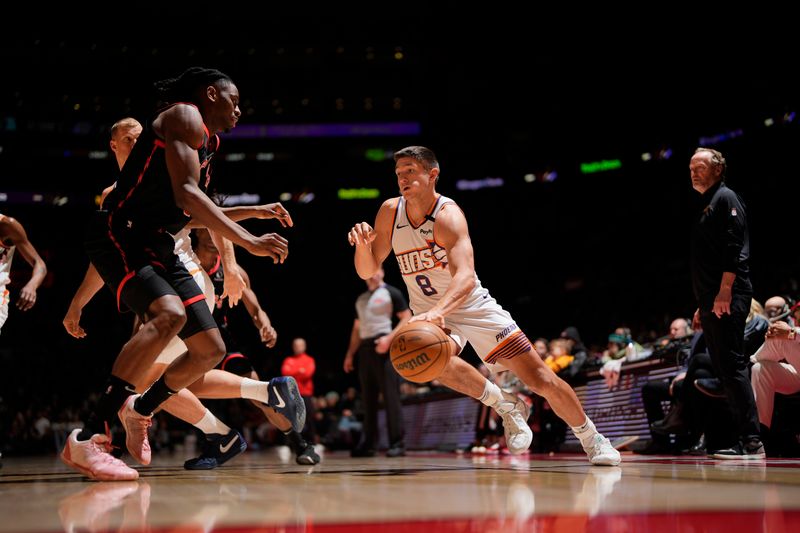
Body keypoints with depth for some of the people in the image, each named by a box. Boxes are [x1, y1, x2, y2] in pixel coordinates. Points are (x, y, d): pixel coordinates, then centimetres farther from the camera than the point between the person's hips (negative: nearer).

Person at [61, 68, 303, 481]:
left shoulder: (208, 141, 20)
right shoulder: (186, 117, -8)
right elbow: (186, 193, -23)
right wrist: (249, 242, -26)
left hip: (157, 246, 10)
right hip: (119, 236, -10)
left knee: (210, 350, 5)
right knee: (169, 314, -35)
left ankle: (140, 410, 30)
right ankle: (86, 439, -33)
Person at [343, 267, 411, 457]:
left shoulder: (391, 293, 1)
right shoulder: (361, 299, 21)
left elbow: (407, 318, -6)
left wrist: (389, 338, -18)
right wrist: (350, 354, 16)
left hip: (383, 347, -7)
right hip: (365, 349, 7)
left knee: (391, 397, -10)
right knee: (368, 399, 7)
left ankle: (397, 443, -11)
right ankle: (369, 444, 11)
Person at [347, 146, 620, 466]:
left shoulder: (448, 215, -25)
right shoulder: (390, 212, -9)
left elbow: (465, 276, -42)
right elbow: (367, 272, -2)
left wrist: (438, 310, -60)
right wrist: (363, 244, -24)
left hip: (472, 305, -3)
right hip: (430, 312, 3)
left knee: (539, 378, -6)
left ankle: (592, 439, 19)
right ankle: (506, 406, -8)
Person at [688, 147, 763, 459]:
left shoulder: (725, 198, -1)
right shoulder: (704, 207, 26)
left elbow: (735, 246, -14)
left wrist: (725, 290, -22)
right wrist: (702, 306, 23)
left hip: (728, 300, -10)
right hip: (712, 304, 10)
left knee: (732, 367, -14)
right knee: (725, 371, 6)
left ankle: (751, 442, -15)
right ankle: (745, 441, 7)